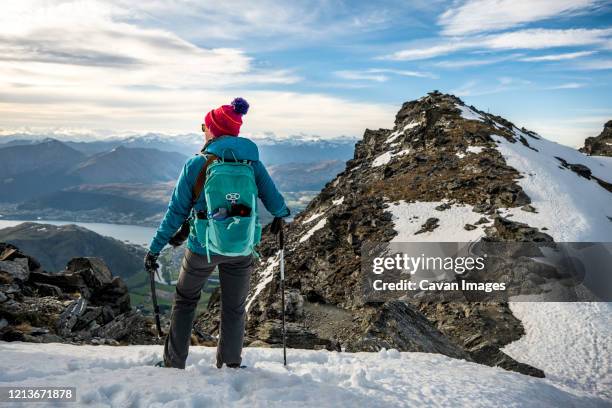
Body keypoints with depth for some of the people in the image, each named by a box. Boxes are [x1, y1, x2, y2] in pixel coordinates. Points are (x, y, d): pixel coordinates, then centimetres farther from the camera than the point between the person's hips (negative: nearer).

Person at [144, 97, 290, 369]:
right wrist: (281, 214, 23)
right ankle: (231, 366, 32)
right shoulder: (252, 163, -5)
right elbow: (275, 204, -2)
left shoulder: (195, 165, -11)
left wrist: (155, 249, 2)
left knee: (185, 300, 23)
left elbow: (176, 212, -8)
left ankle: (174, 364, 30)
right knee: (234, 309, 19)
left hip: (202, 248, -1)